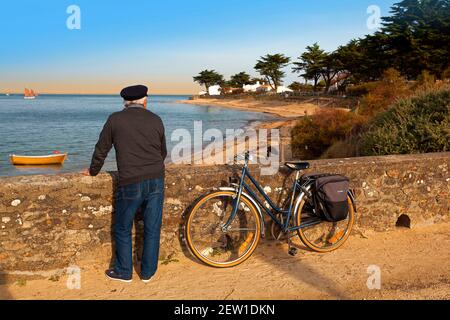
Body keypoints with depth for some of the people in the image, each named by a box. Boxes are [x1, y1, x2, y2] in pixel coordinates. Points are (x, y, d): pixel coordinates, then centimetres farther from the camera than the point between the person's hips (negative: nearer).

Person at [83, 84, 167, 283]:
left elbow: (101, 149, 8)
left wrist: (93, 171, 25)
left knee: (123, 229, 14)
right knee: (152, 229, 11)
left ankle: (123, 272, 23)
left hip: (130, 184, -3)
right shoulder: (155, 120, 7)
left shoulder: (115, 119, 1)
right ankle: (148, 272, 21)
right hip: (156, 181, 3)